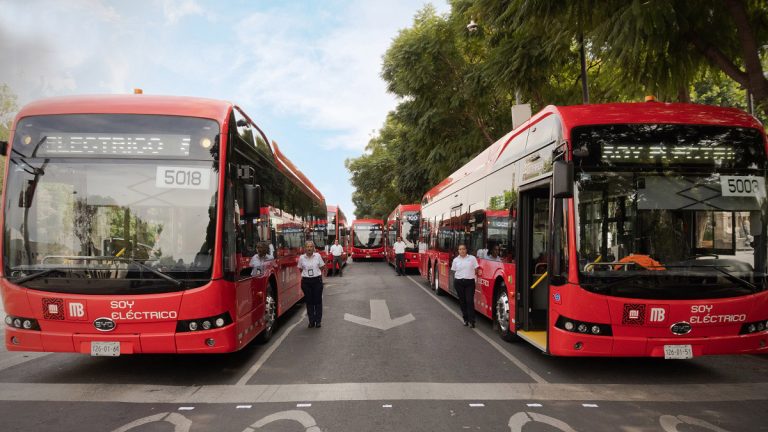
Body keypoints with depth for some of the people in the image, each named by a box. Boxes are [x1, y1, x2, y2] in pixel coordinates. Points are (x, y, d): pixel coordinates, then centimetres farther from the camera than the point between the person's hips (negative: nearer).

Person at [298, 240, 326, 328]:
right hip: (306, 281, 1)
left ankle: (318, 321, 12)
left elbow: (322, 267, 7)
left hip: (317, 280, -1)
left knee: (318, 301, 3)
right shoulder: (302, 258, -1)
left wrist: (316, 273, 2)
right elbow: (300, 269, 12)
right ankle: (311, 321, 14)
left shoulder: (318, 256, -3)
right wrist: (306, 273, 4)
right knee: (309, 301, 5)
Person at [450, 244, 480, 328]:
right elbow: (454, 271, 11)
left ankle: (471, 320, -4)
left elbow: (476, 270, 4)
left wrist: (469, 275, 1)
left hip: (470, 282, -2)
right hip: (459, 282, 2)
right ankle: (465, 319, 18)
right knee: (462, 301, 7)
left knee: (470, 301, -8)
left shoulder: (472, 258, 0)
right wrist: (459, 276, 3)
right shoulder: (455, 260, 6)